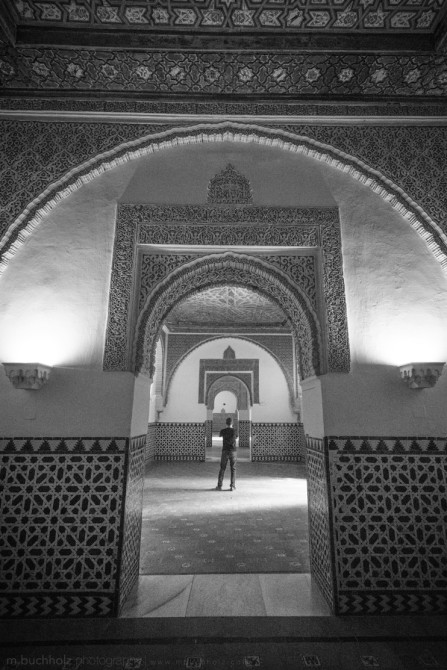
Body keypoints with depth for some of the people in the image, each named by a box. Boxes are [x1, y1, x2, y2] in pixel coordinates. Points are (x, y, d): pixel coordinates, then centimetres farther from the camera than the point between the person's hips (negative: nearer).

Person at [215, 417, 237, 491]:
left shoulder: (223, 431, -3)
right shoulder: (234, 431, -4)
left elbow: (220, 435, 21)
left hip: (225, 451, 0)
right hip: (233, 451, 0)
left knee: (222, 469, 7)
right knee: (233, 469, 8)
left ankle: (219, 486, 5)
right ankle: (232, 486, 4)